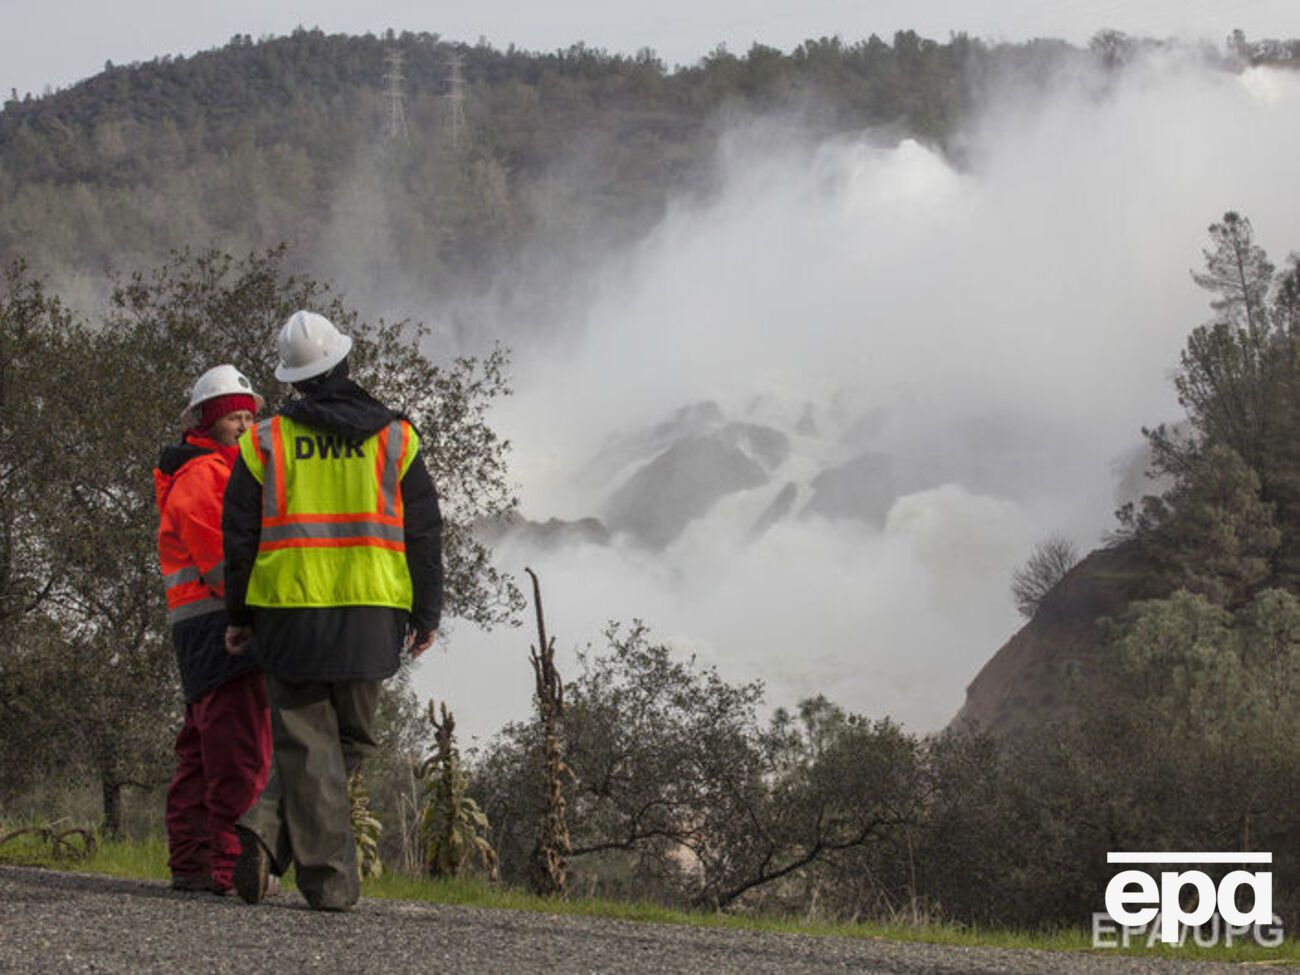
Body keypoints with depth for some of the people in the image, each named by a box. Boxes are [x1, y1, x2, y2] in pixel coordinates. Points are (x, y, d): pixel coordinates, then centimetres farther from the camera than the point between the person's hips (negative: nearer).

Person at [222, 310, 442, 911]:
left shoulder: (265, 442, 3)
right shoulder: (394, 438, 5)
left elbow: (240, 535, 4)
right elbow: (423, 531, 4)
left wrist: (239, 615, 13)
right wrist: (426, 613, 11)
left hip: (289, 612, 0)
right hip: (370, 613, 0)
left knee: (306, 741, 5)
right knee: (350, 740, 12)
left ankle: (330, 878, -7)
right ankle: (273, 831, -1)